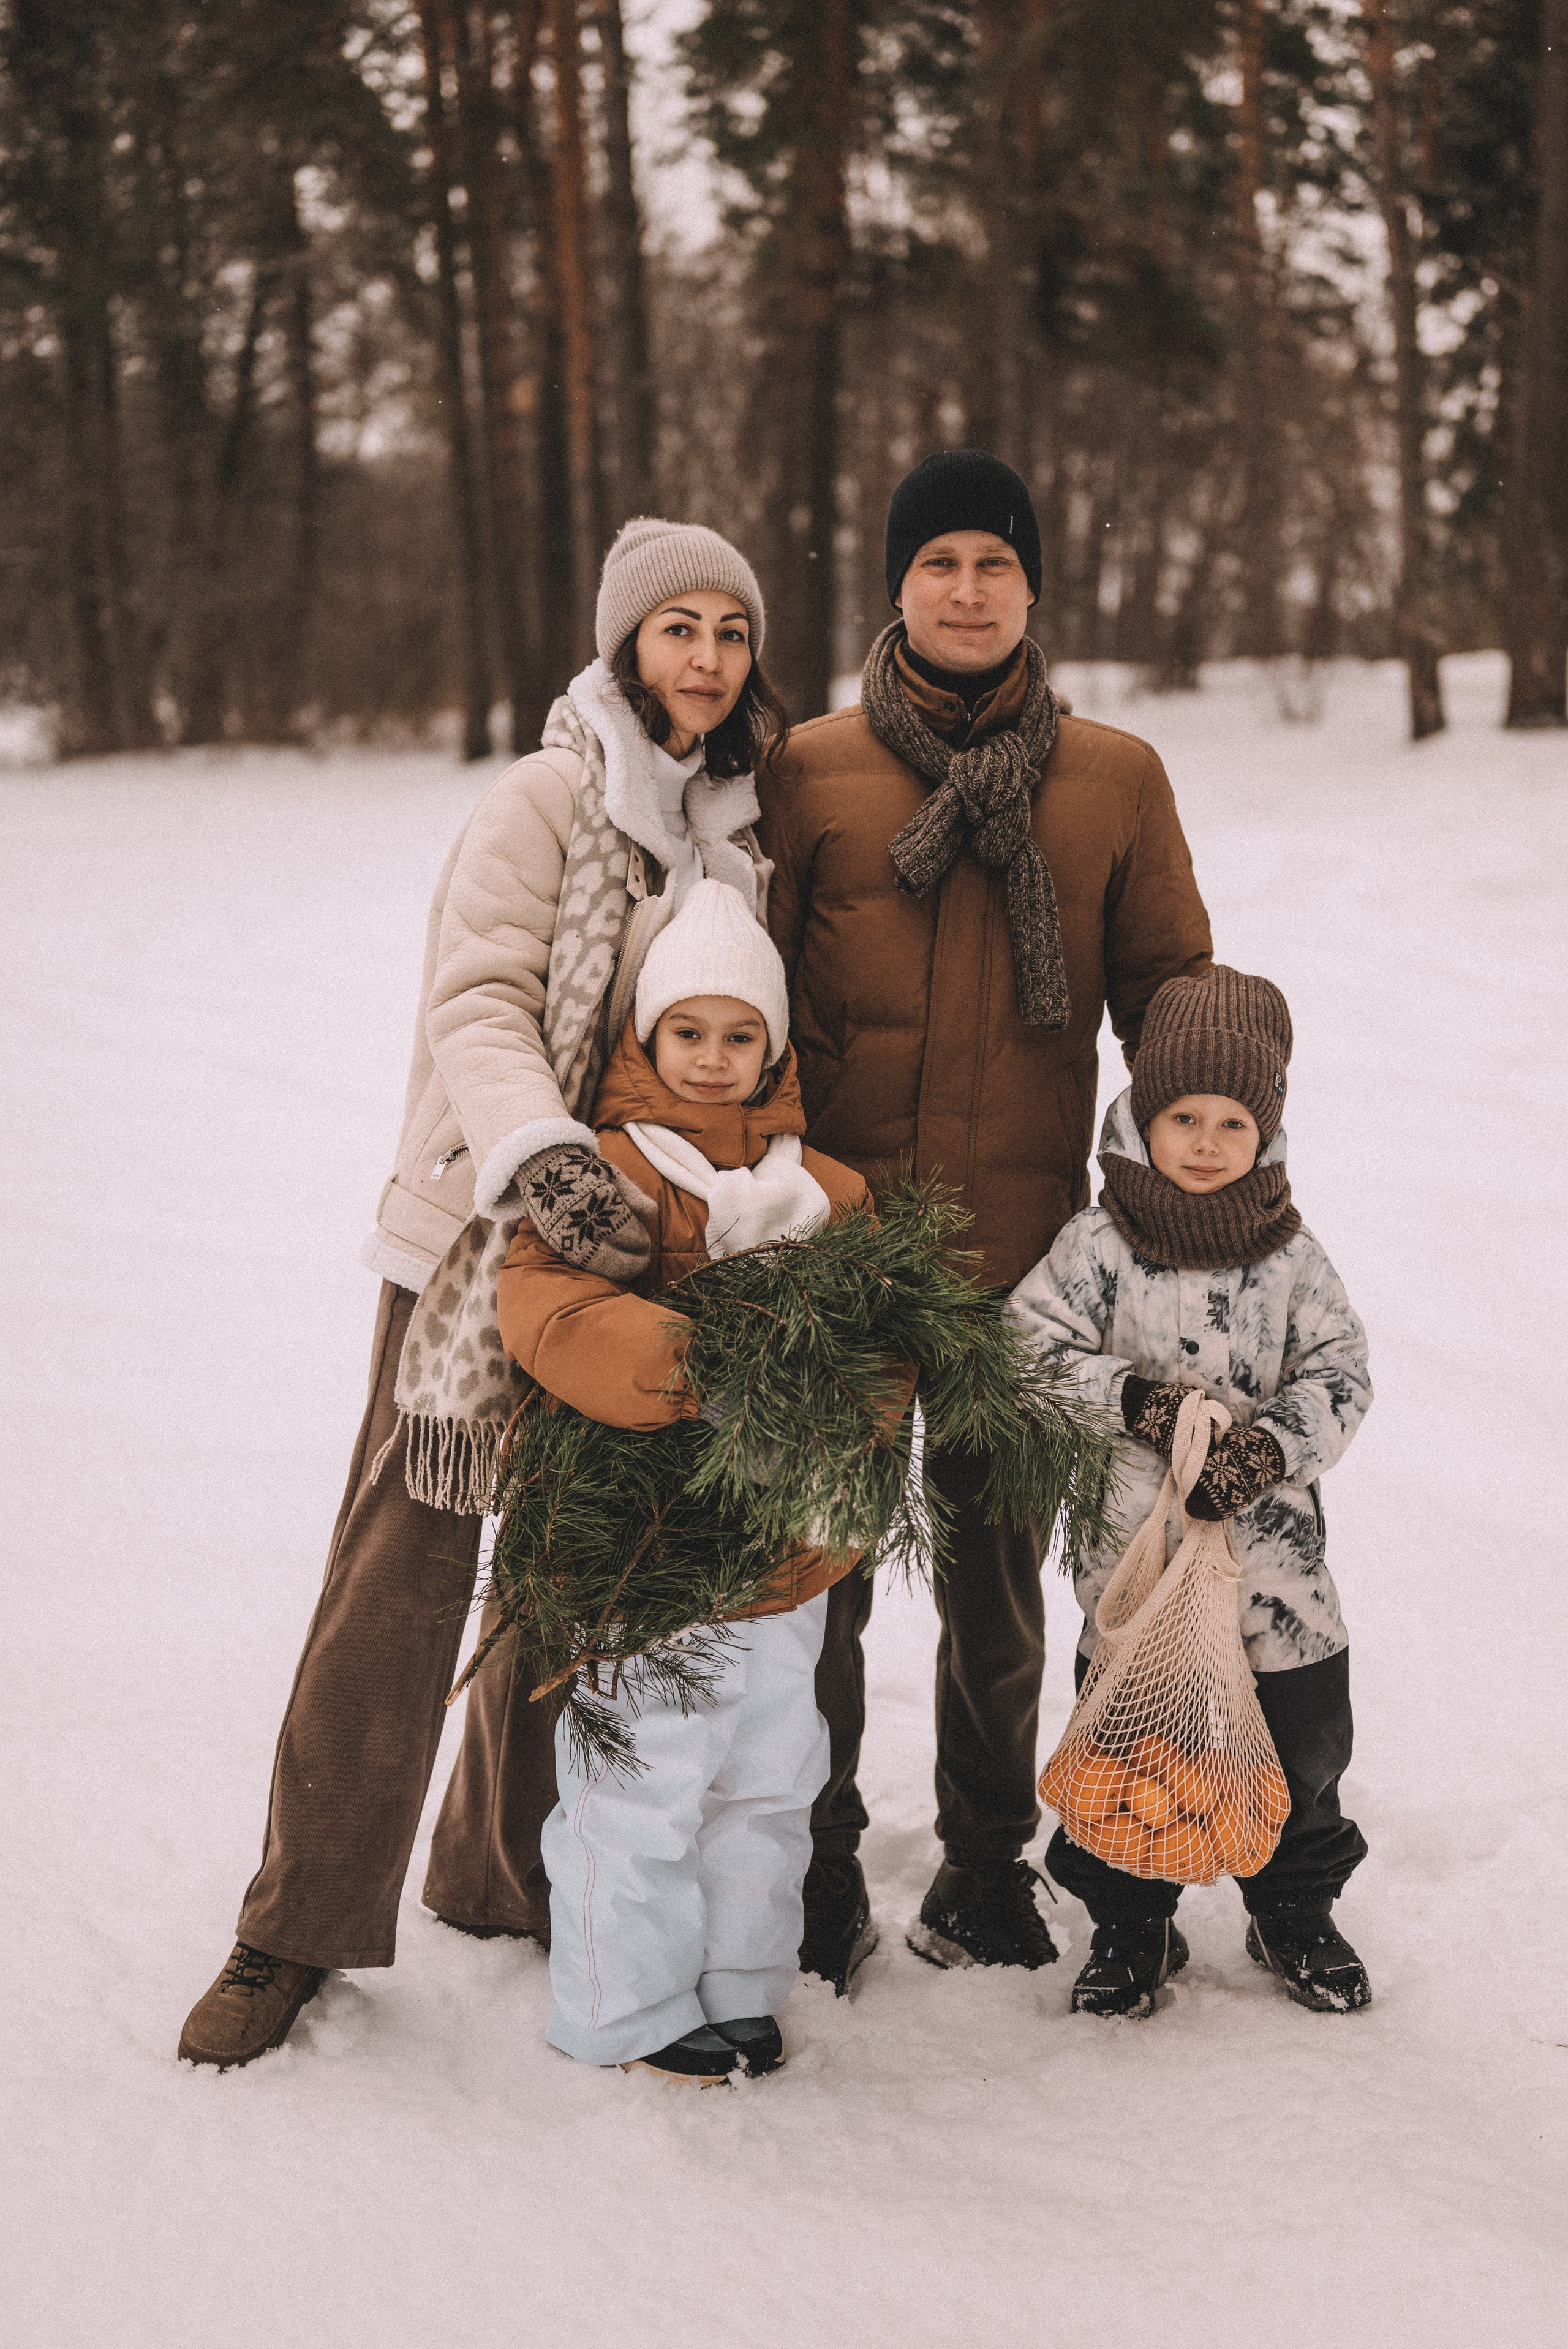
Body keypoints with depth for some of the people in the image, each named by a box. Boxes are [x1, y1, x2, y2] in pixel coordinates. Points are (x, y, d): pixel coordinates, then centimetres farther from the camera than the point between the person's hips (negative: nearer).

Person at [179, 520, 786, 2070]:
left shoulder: (744, 827, 11)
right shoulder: (542, 806, -8)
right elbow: (479, 1003, -20)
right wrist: (543, 1154, -37)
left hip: (630, 1248, 6)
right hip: (480, 1235, -6)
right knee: (400, 1579, -5)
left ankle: (508, 1872, 30)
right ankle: (299, 1928, 6)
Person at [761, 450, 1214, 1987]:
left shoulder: (1117, 780, 4)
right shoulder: (810, 773, 1)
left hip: (1023, 1249, 1)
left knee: (996, 1570, 12)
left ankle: (986, 1866, 29)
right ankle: (819, 1867, 23)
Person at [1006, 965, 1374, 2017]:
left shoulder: (1291, 1255, -1)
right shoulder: (1098, 1246, -6)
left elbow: (1341, 1375, -2)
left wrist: (1273, 1442, -18)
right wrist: (1128, 1399, -21)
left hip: (1271, 1539, 2)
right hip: (1133, 1541, -2)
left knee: (1304, 1736, 12)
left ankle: (1297, 1910, 34)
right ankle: (1130, 1927, 26)